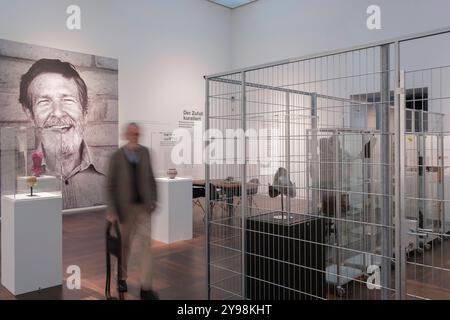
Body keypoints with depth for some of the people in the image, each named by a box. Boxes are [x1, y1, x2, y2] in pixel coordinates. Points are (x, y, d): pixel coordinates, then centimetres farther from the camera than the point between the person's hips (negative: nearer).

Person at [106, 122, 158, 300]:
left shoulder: (145, 152, 1)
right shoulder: (117, 156, -9)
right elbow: (110, 185, -8)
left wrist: (153, 199, 3)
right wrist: (111, 211, -13)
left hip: (143, 207, 2)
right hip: (126, 206, -2)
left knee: (145, 244, -5)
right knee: (125, 244, 14)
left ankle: (146, 287, -1)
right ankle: (122, 277, 38)